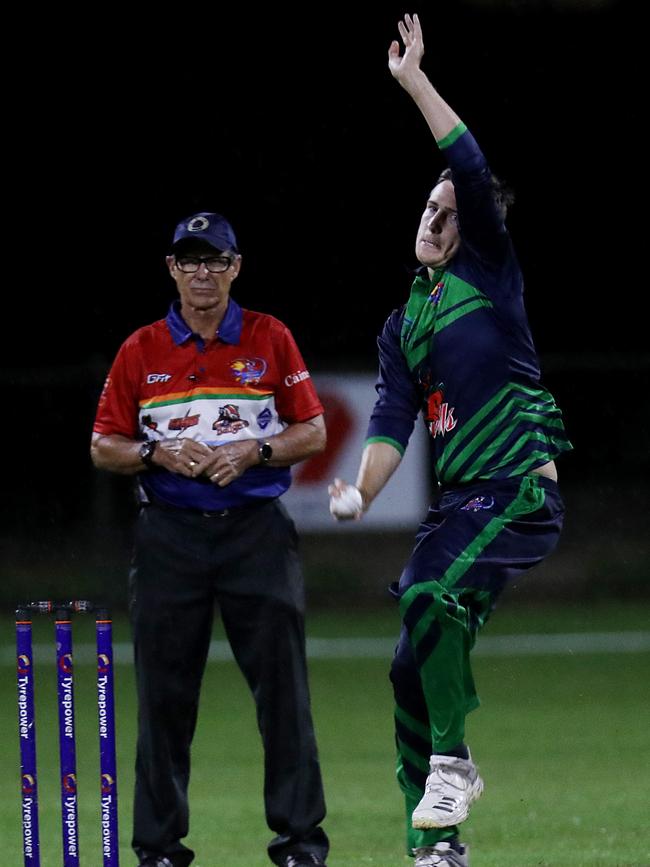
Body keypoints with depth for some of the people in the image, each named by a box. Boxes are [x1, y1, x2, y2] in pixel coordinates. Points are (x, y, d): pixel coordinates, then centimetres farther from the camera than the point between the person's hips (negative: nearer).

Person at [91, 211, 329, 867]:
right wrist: (159, 455, -10)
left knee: (282, 685, -5)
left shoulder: (270, 340, 5)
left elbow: (313, 433, 6)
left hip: (257, 530, -1)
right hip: (169, 535, 1)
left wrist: (253, 451, -11)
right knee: (163, 692, 1)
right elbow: (103, 447, 9)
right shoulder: (140, 351, 7)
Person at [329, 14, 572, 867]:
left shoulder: (490, 272, 4)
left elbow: (472, 171, -8)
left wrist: (415, 82, -10)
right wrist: (362, 491, -11)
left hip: (520, 484, -7)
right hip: (455, 498, 7)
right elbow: (393, 417, 6)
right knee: (414, 665, 2)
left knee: (430, 594, -29)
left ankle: (454, 760, -15)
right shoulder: (404, 324, 18)